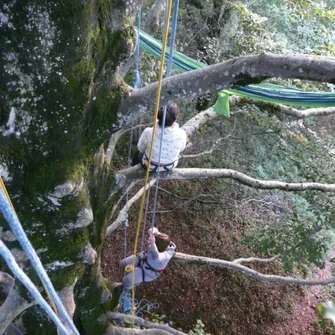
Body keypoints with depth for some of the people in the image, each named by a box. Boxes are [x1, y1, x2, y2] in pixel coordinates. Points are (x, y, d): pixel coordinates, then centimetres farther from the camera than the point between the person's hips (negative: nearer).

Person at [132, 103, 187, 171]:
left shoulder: (148, 132, -34)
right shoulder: (181, 135, -32)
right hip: (170, 166, 1)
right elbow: (181, 148, -9)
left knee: (139, 154, 36)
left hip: (150, 166, -1)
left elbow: (141, 148, -13)